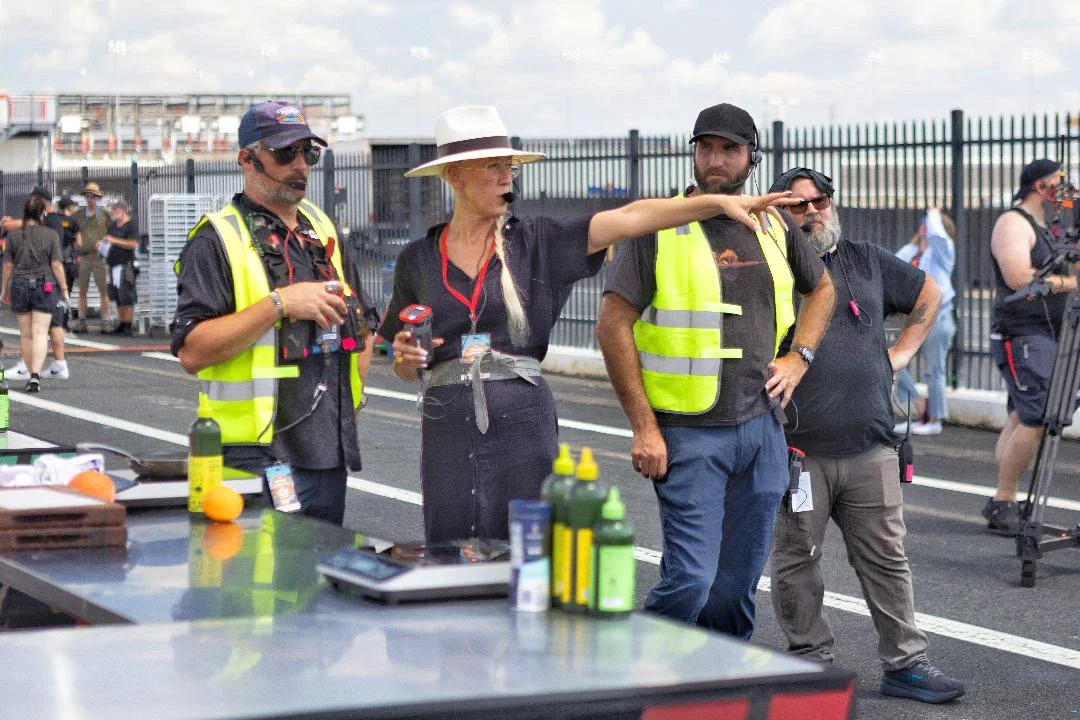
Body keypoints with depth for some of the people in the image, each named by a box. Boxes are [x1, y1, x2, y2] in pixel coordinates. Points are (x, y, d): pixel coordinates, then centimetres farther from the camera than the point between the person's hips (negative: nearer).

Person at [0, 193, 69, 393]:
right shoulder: (51, 235, -5)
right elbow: (56, 266, -5)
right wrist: (64, 289, 5)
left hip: (19, 286, 1)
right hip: (45, 286, -1)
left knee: (25, 335, 12)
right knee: (40, 333, -4)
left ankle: (32, 375, 18)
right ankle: (36, 375, -19)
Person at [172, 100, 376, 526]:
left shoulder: (323, 230, 16)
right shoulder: (217, 241, -7)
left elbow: (359, 324, 28)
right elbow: (191, 351, -17)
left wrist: (352, 396, 12)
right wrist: (279, 304, -20)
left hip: (331, 451, 7)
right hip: (259, 457, -7)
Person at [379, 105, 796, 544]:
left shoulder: (535, 242, 4)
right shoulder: (417, 260, 8)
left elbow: (627, 218, -7)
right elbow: (405, 370, 15)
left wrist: (720, 202, -16)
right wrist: (406, 355, -9)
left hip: (524, 423, -1)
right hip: (449, 425, 1)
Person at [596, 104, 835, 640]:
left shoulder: (775, 227, 10)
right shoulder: (662, 227, -6)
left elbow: (821, 287, 29)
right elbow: (613, 325, -8)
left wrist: (798, 359, 12)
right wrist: (644, 428, -12)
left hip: (762, 429, 5)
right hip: (689, 434, -5)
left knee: (738, 585, 9)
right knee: (690, 580, -13)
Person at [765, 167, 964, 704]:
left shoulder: (868, 261, 14)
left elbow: (928, 296, 28)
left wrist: (902, 352, 17)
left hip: (870, 447, 3)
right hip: (797, 451, -3)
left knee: (886, 559, 6)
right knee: (796, 560, 4)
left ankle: (905, 664, 12)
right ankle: (810, 659, 16)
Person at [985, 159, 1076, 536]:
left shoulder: (1042, 227, 22)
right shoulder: (1012, 223, -9)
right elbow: (1018, 277, -23)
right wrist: (1068, 282, -15)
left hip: (1044, 335, 10)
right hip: (1022, 335, -10)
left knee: (1021, 419, 9)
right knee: (1036, 419, -16)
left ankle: (1001, 505, 11)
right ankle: (1004, 502, -10)